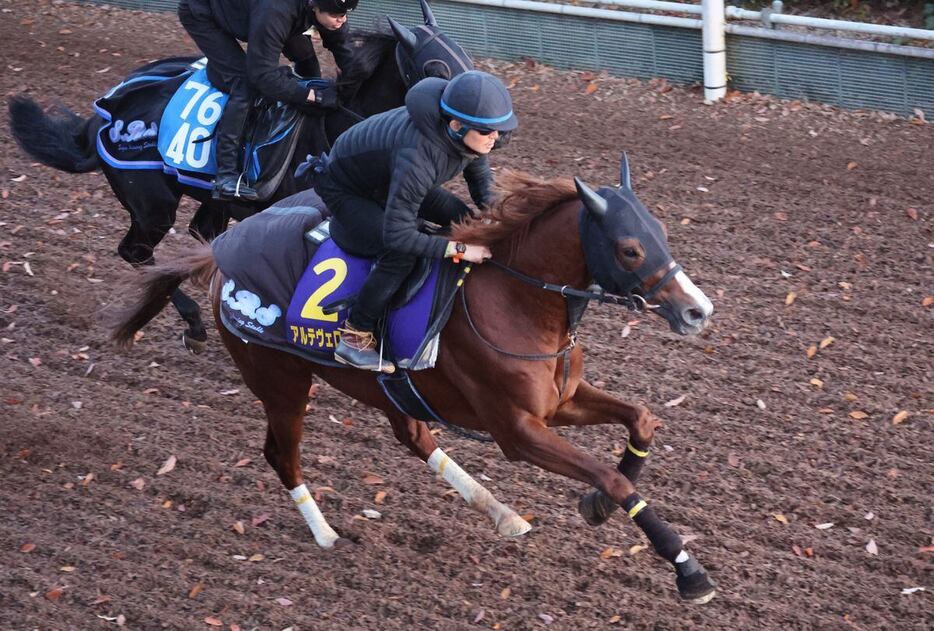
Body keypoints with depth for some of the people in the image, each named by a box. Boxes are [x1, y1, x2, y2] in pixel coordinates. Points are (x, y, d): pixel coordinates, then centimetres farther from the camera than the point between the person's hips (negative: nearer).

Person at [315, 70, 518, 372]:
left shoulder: (468, 135, -22)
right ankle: (354, 337, -16)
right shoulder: (418, 154, -44)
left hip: (386, 179, 9)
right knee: (400, 255, -29)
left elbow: (478, 171, 3)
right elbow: (397, 234, -42)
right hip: (345, 189, -9)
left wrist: (490, 209, -15)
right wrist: (459, 249, -39)